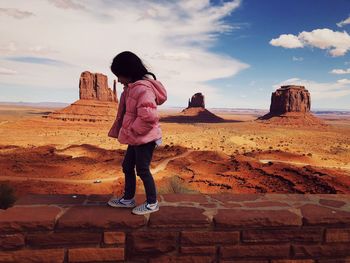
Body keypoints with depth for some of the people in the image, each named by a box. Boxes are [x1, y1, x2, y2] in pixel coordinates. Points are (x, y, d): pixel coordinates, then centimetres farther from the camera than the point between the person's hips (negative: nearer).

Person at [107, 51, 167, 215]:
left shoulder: (143, 88, -23)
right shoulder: (132, 87, 11)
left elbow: (148, 117, -32)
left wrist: (132, 131, -19)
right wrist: (125, 131, 12)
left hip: (144, 138, -10)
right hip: (136, 138, 10)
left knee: (142, 170, 2)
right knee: (127, 166, 18)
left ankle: (152, 203, 20)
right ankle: (128, 199, 35)